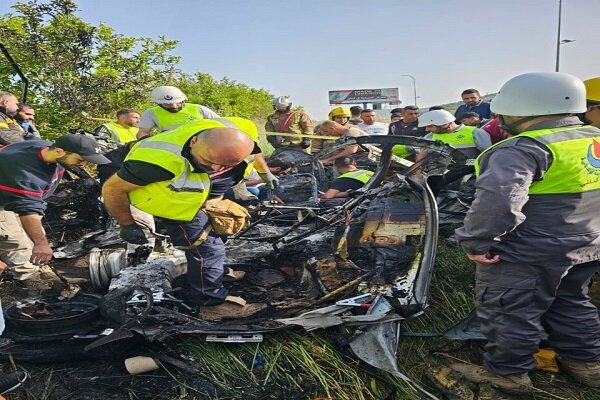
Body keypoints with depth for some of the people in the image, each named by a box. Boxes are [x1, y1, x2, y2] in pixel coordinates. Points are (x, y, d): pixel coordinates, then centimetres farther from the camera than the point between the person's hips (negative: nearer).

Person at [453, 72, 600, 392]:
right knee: (571, 304, 26)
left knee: (509, 312, 8)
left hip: (526, 254, -8)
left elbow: (495, 200, -35)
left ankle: (507, 371, 22)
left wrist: (475, 242, -24)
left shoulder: (523, 149, -23)